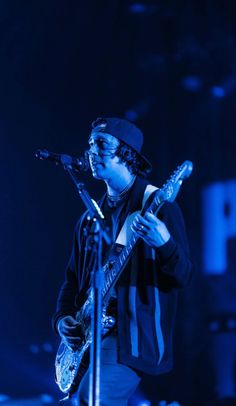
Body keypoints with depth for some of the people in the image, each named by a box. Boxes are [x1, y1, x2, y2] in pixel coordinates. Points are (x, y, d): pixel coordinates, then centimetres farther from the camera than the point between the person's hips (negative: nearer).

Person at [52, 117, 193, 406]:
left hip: (133, 335, -7)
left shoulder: (157, 205, -4)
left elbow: (183, 277, -10)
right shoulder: (91, 217, 16)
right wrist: (63, 318, 2)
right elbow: (73, 278, 21)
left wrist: (165, 245, -31)